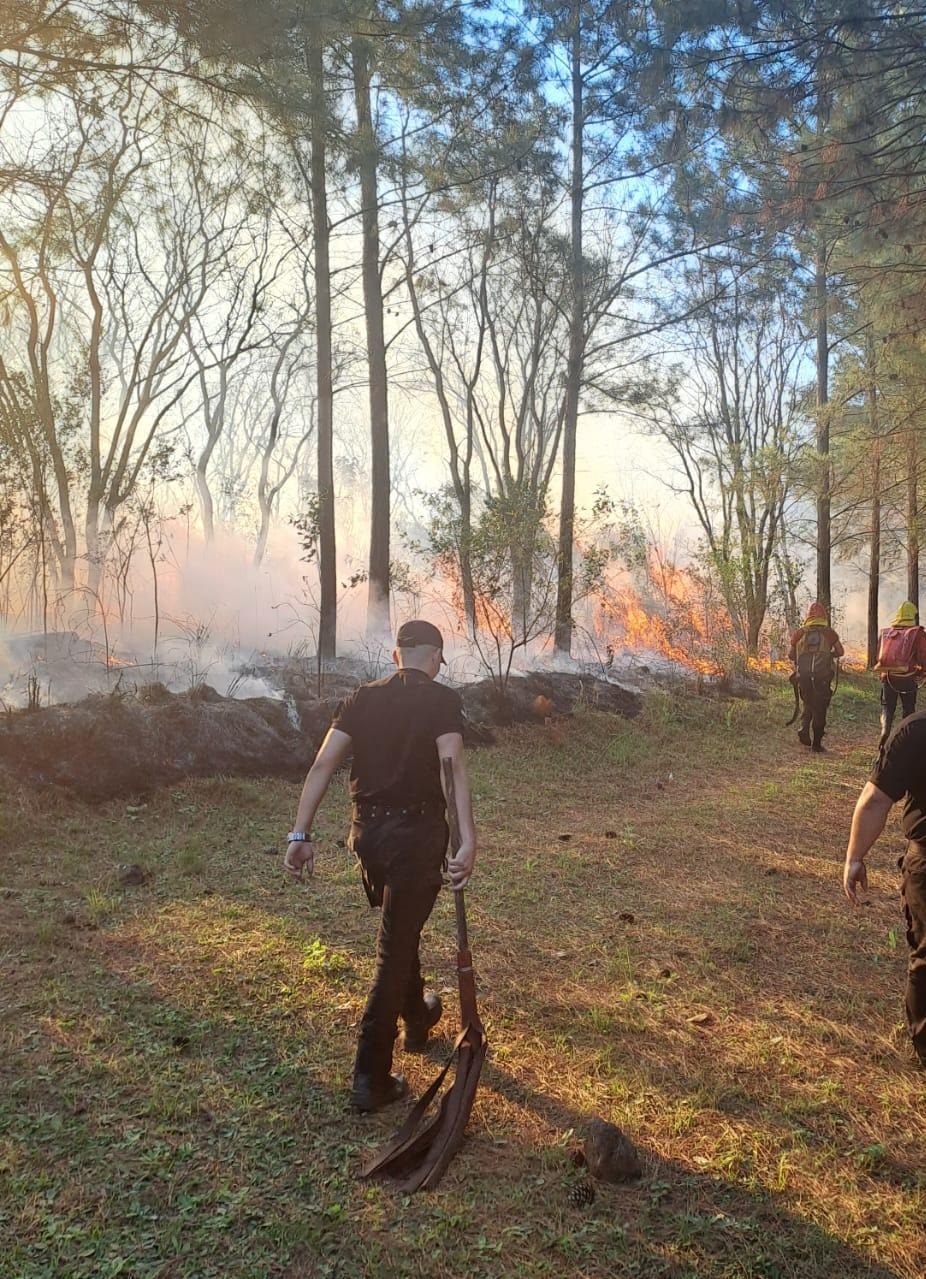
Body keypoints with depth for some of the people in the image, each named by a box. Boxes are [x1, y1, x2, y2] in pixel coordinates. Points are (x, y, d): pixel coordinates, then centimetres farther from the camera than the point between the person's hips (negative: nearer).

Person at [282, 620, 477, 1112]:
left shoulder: (362, 698, 6)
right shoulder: (442, 699, -7)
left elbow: (322, 765, -2)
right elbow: (453, 767, -22)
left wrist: (300, 835, -3)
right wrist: (467, 841, -30)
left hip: (368, 831, 5)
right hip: (417, 833, -5)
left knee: (402, 929, 27)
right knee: (395, 947, 3)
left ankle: (417, 1018, 48)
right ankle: (371, 1078, 5)